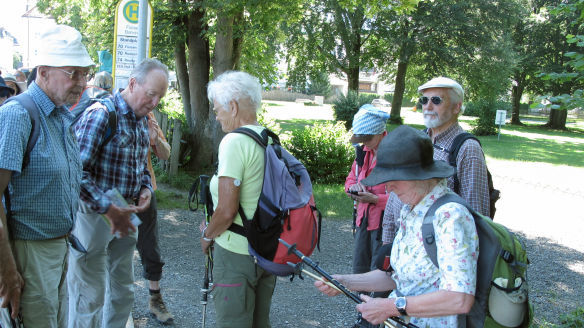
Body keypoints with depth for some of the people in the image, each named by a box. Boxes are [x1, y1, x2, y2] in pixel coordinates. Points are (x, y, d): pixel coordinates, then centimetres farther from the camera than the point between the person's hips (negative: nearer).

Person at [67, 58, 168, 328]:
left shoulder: (142, 120, 10)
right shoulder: (101, 114, -17)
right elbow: (77, 171, -23)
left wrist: (145, 189, 2)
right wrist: (109, 209, -26)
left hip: (126, 213, 8)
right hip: (93, 215, -8)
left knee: (122, 290, 17)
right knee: (89, 296, 1)